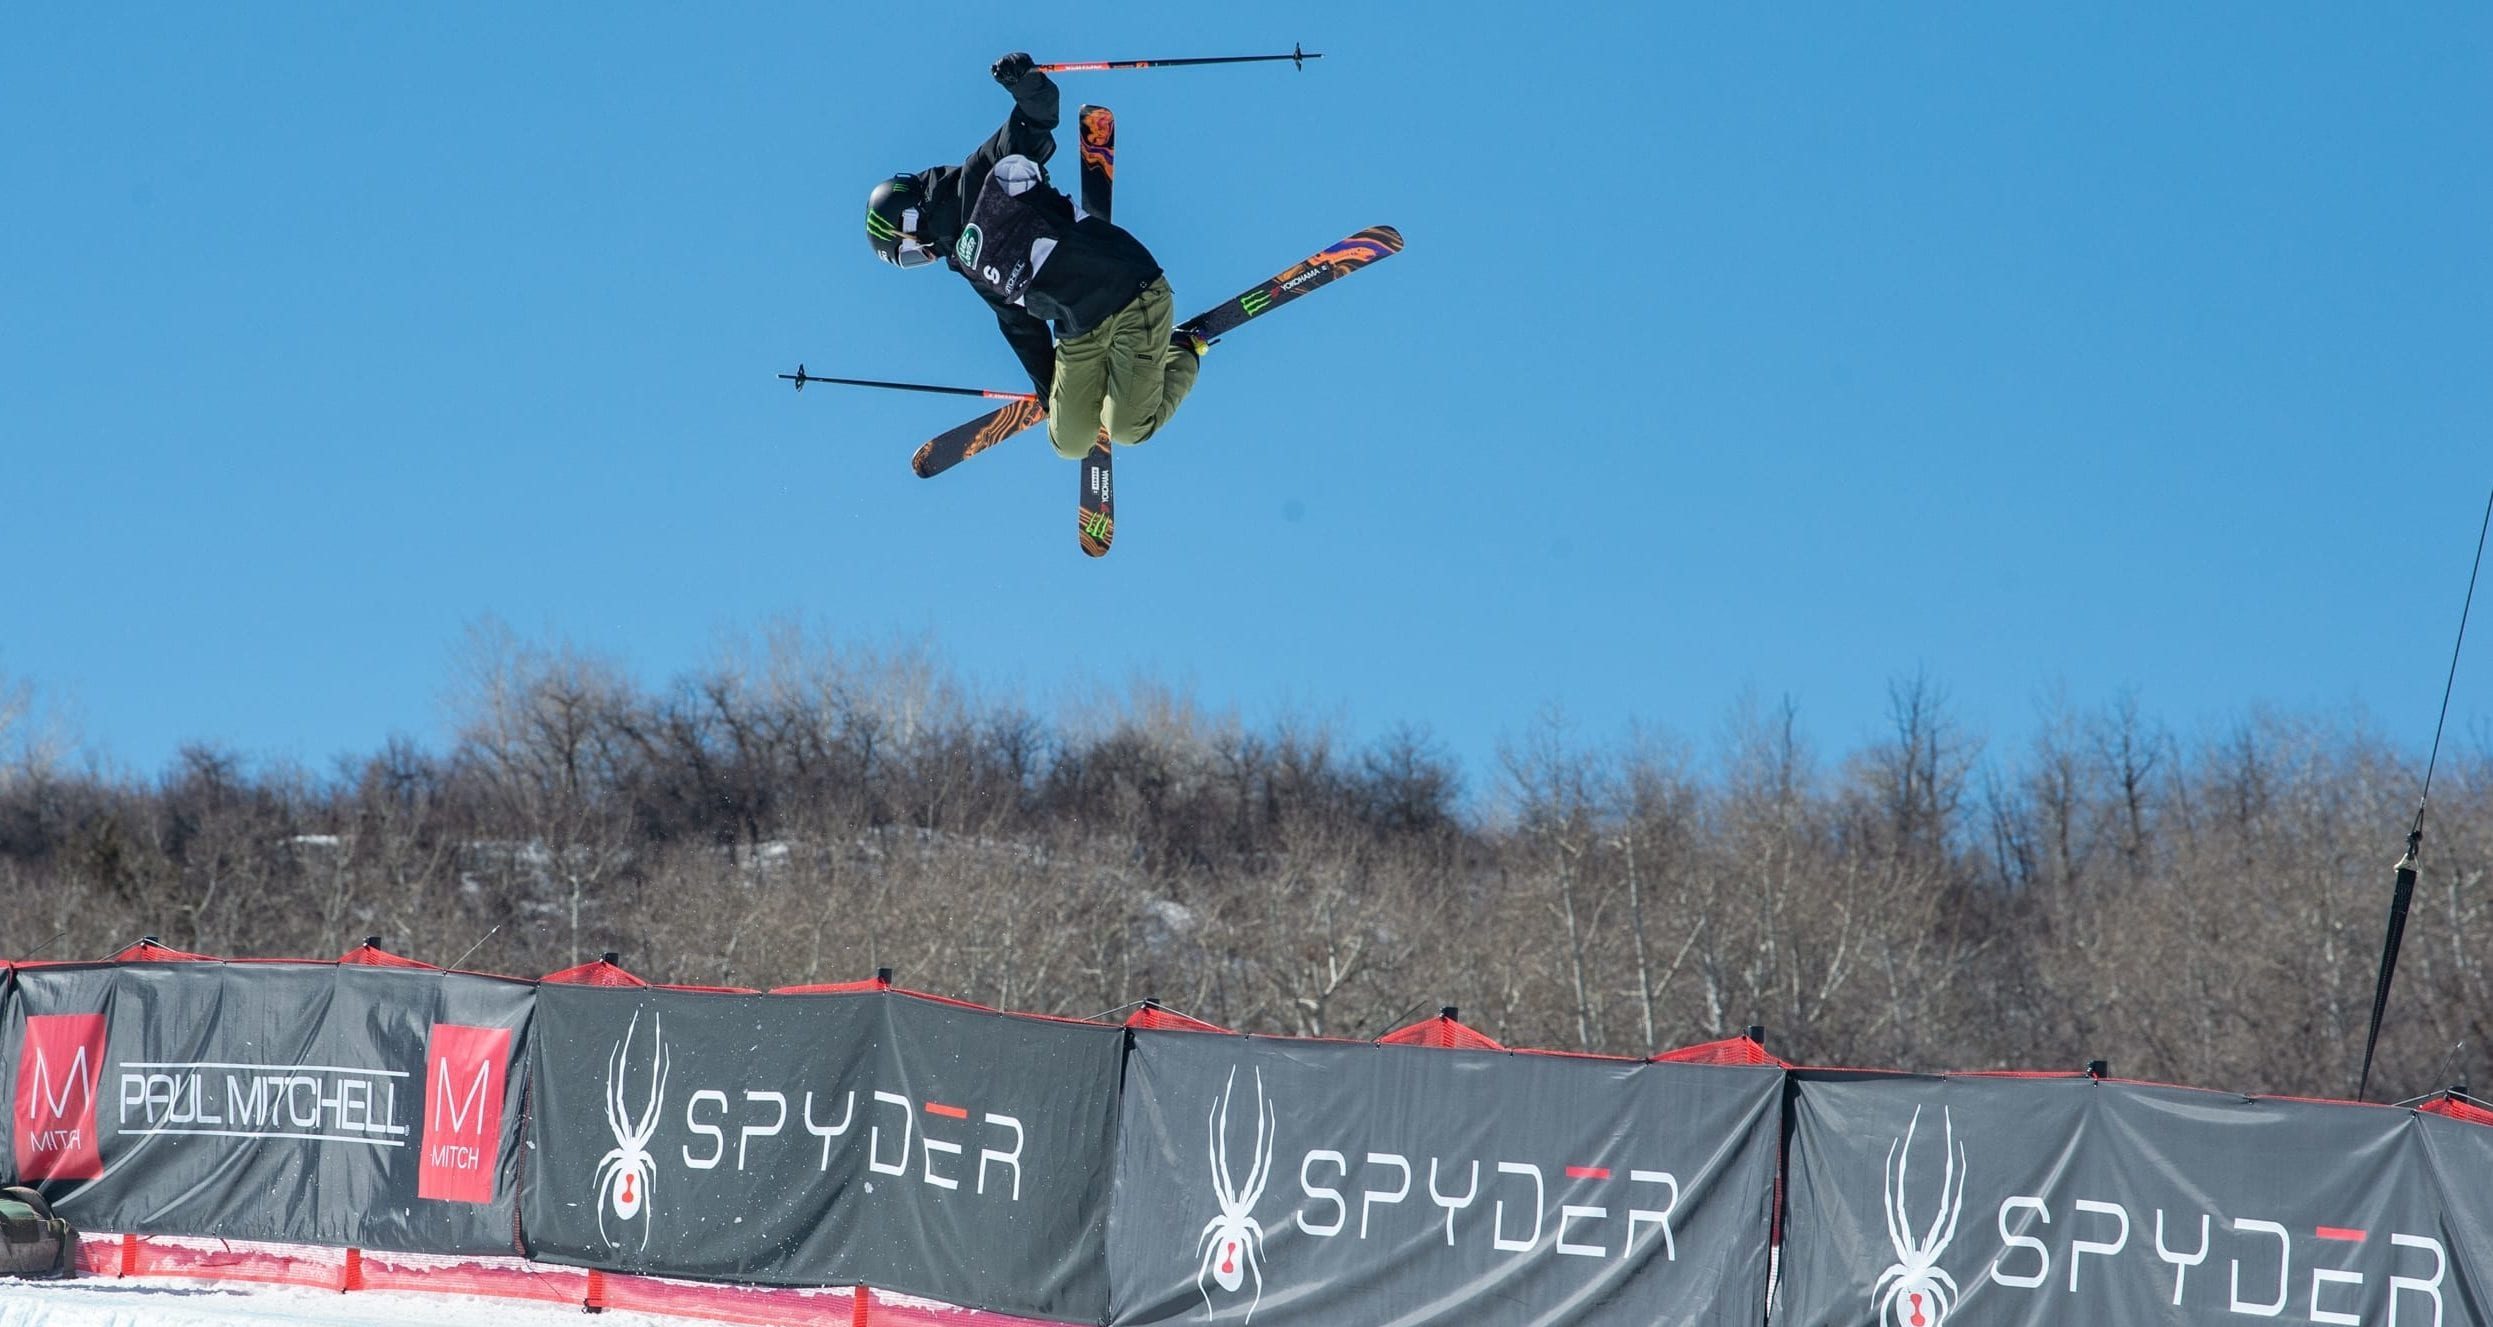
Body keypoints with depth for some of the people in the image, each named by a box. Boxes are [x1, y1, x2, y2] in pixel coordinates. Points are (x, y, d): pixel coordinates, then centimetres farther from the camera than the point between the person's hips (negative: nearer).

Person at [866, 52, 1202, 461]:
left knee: (1128, 429, -14)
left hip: (1132, 294, -8)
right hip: (1080, 332, 8)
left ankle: (1182, 353, 13)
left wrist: (1027, 86, -37)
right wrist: (1048, 388, 23)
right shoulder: (966, 262, 17)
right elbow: (1019, 325, 23)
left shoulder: (982, 180, -6)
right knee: (1070, 443, 1)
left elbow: (1037, 123, -16)